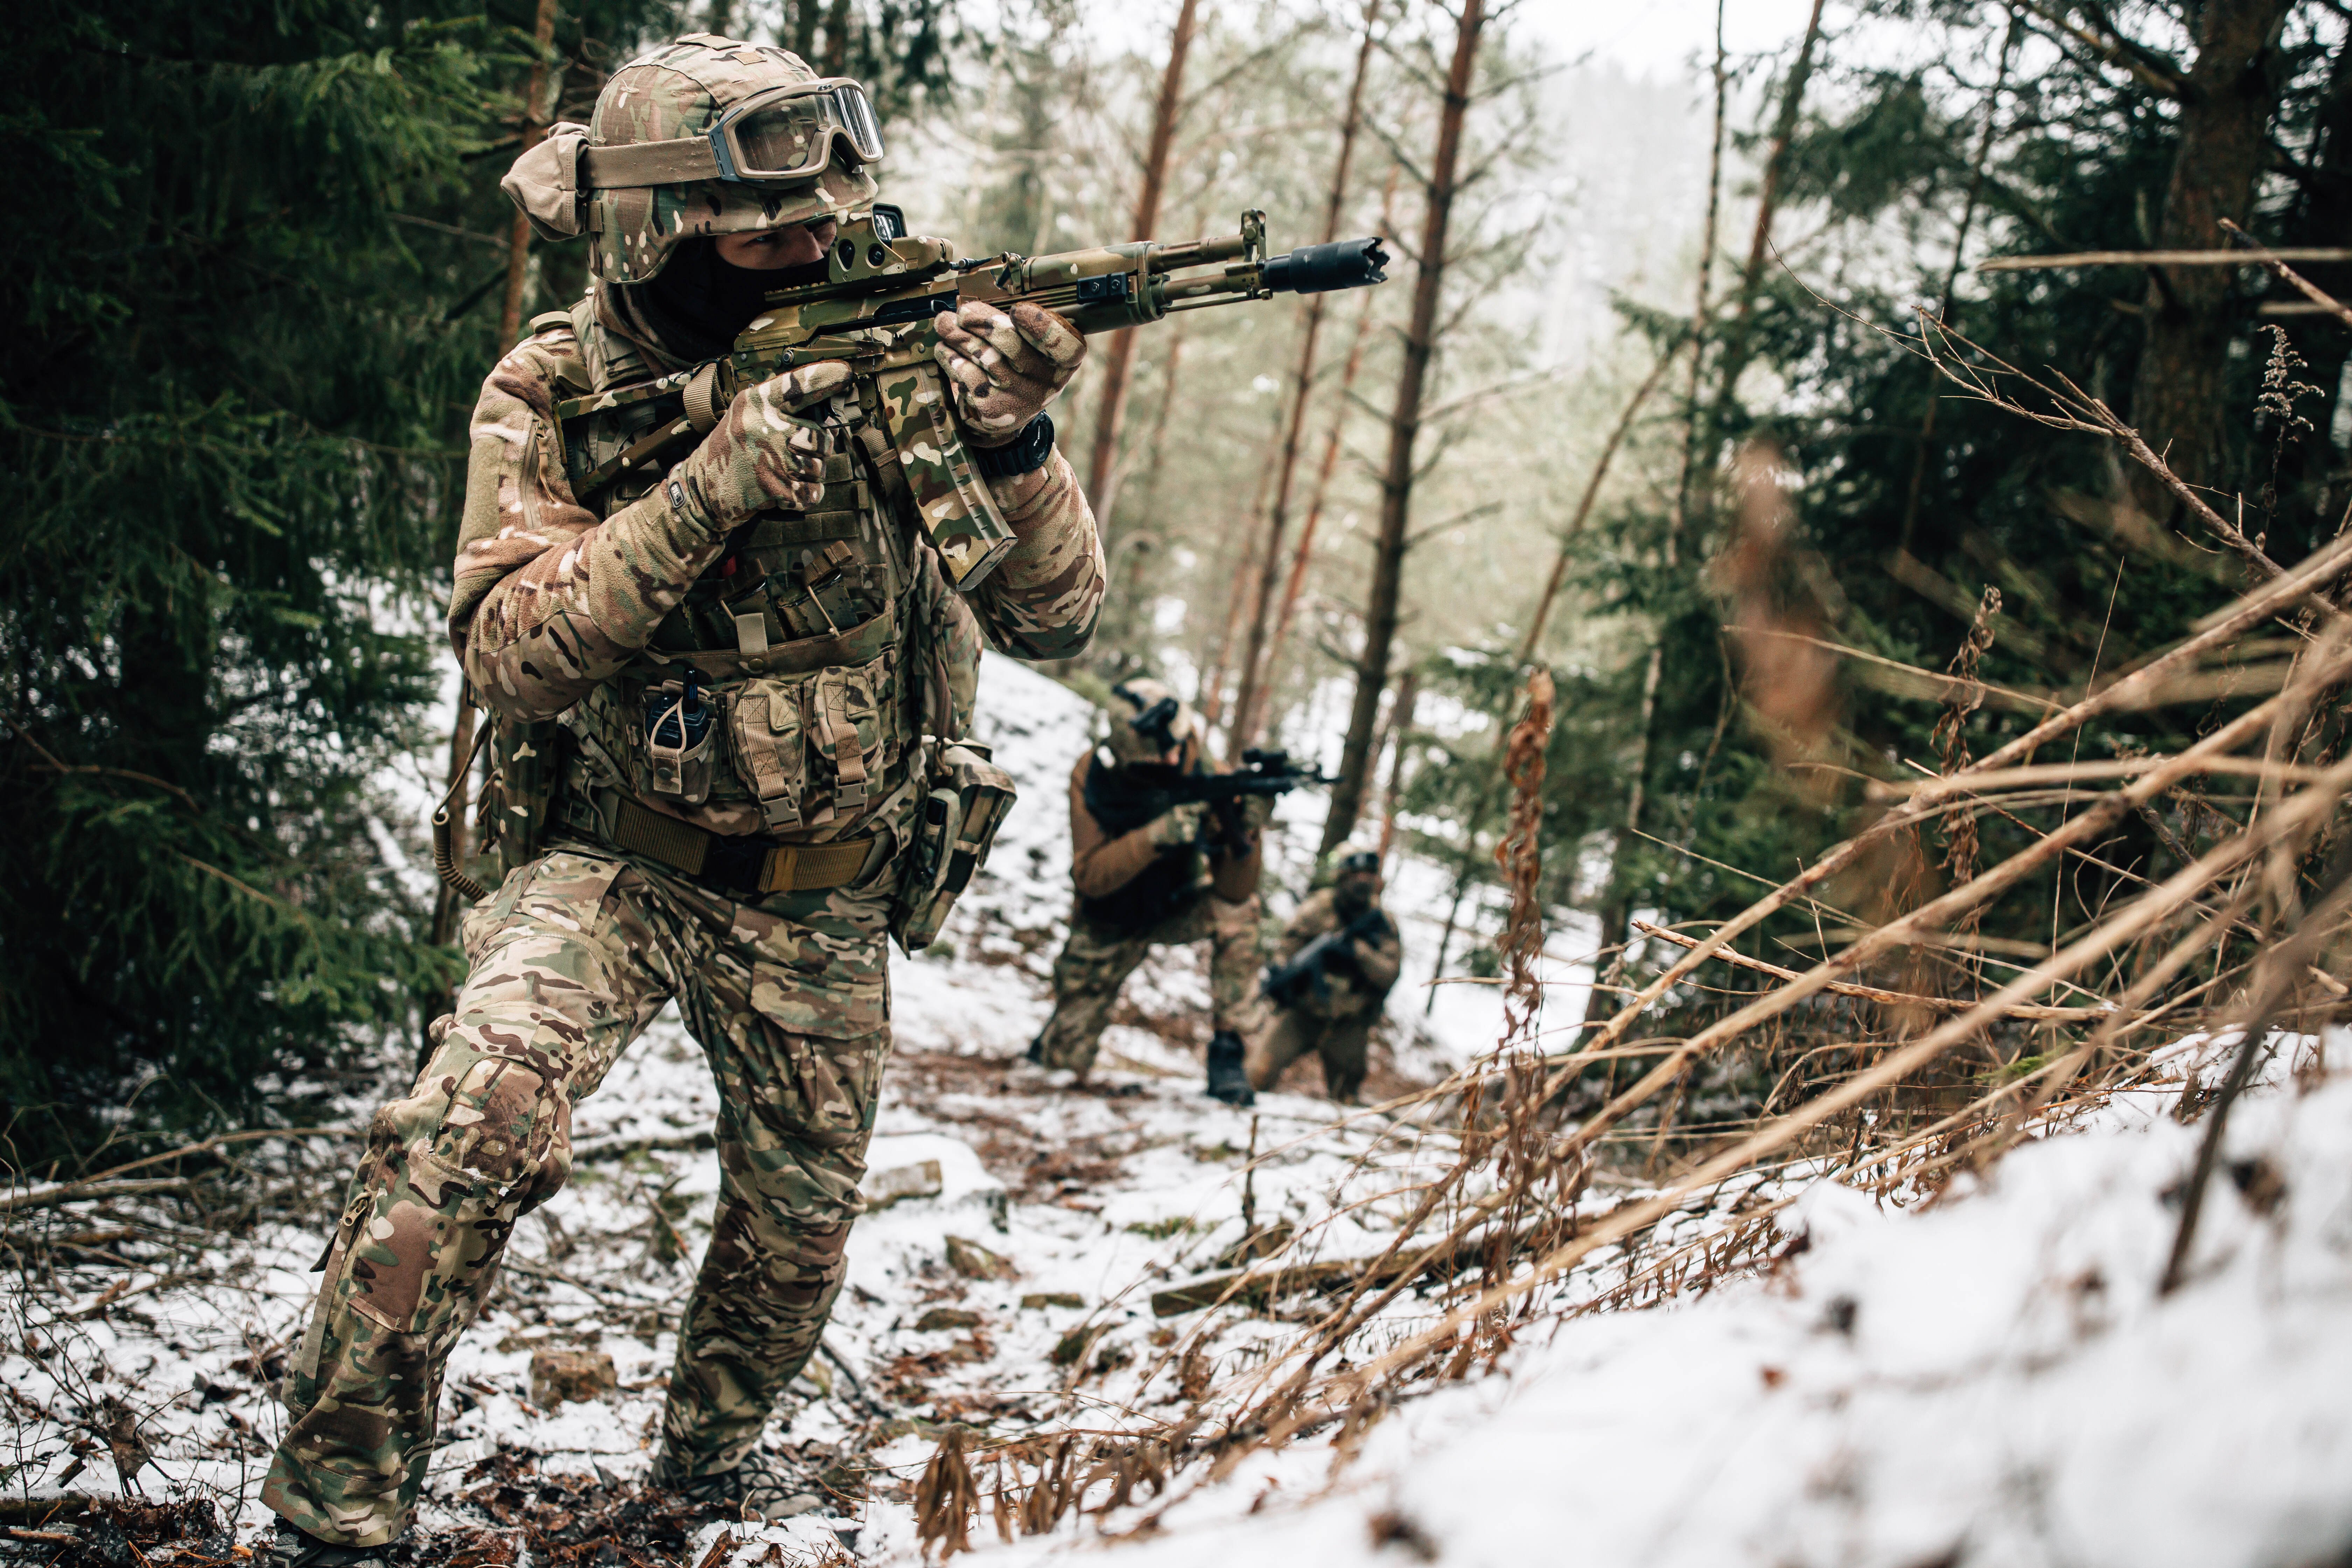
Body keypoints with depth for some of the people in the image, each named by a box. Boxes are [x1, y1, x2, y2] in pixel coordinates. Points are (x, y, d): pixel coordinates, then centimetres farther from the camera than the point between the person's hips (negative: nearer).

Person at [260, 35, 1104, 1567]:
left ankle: (715, 1444, 47)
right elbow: (512, 655, -25)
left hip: (820, 899, 3)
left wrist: (1014, 448, -29)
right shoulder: (552, 392, -12)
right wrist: (715, 483, -34)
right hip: (615, 860, -3)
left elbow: (1056, 618, -10)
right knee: (474, 1123, -28)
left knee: (801, 1210, 16)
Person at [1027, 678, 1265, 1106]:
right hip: (1110, 924, -1)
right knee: (1062, 1063, -1)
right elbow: (1089, 876, -32)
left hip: (1176, 910, 1)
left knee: (1239, 911, -33)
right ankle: (1055, 1040, 38)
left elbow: (1233, 889, -27)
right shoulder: (1093, 776, -25)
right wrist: (1158, 835, -45)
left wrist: (1243, 832, -47)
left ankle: (1227, 1054, -22)